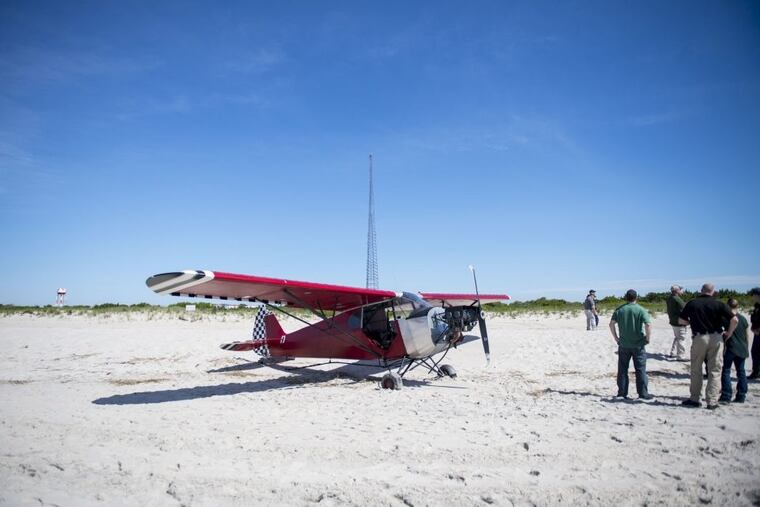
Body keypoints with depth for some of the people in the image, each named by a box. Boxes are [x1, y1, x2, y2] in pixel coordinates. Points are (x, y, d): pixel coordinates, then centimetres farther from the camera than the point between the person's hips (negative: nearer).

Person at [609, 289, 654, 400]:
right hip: (638, 345, -2)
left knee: (622, 369, 10)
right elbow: (648, 324, -18)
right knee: (640, 369, 5)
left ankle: (622, 392, 13)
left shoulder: (619, 310, 1)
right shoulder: (640, 310, -7)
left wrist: (616, 338, 6)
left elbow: (611, 324, -3)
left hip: (623, 344, 2)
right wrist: (647, 338, -6)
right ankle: (643, 393, 7)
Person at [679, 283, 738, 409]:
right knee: (714, 371, 7)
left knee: (696, 370, 12)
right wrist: (729, 333, 4)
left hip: (699, 338, 0)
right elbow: (735, 320, -10)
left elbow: (681, 320, 3)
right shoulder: (719, 304, -3)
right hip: (716, 338, 0)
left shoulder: (692, 303, 0)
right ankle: (712, 401, 5)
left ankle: (695, 399, 16)